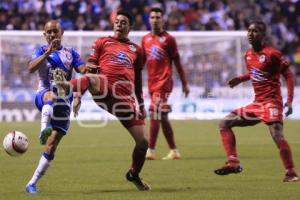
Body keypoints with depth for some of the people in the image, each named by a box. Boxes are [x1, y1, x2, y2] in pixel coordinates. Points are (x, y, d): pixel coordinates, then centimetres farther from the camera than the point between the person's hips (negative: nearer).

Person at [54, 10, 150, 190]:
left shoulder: (136, 50, 23)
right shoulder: (102, 42, 16)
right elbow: (89, 70, 10)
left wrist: (141, 106, 24)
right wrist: (79, 94, -1)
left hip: (126, 97, 3)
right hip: (105, 90, -3)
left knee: (143, 142, 0)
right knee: (92, 79, -41)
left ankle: (134, 174, 25)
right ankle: (67, 87, -72)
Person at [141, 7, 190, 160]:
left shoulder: (168, 39, -1)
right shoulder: (145, 39, 14)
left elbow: (177, 62, 1)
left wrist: (184, 83, 1)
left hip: (164, 82, -6)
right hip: (152, 83, 6)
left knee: (154, 114, -15)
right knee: (162, 118, 8)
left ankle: (150, 151, -16)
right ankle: (174, 151, 15)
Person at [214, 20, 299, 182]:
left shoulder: (272, 54, -12)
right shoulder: (248, 55, 10)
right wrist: (240, 79, 8)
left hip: (271, 102, -8)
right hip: (257, 103, 9)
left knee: (277, 136, -23)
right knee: (225, 123, 7)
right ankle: (233, 163, 4)